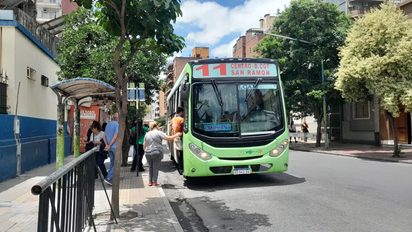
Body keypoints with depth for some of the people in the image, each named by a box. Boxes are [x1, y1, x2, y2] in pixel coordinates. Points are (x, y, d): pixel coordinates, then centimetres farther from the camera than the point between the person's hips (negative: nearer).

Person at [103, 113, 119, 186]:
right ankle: (109, 178, -8)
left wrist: (107, 145, 1)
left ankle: (110, 179, 17)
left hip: (110, 147, 8)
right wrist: (109, 146, -14)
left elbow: (104, 136, 11)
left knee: (112, 163, 15)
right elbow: (115, 137, -19)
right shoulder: (117, 125, -12)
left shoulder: (108, 124, 13)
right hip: (115, 147, -8)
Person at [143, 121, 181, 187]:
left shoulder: (147, 134, 11)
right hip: (156, 153, -5)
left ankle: (150, 181, 21)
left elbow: (144, 145, 14)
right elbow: (168, 138, -10)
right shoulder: (159, 133, -6)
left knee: (150, 167, 17)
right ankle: (155, 183, 5)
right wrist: (176, 135, 0)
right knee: (156, 168, 1)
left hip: (148, 154, 5)